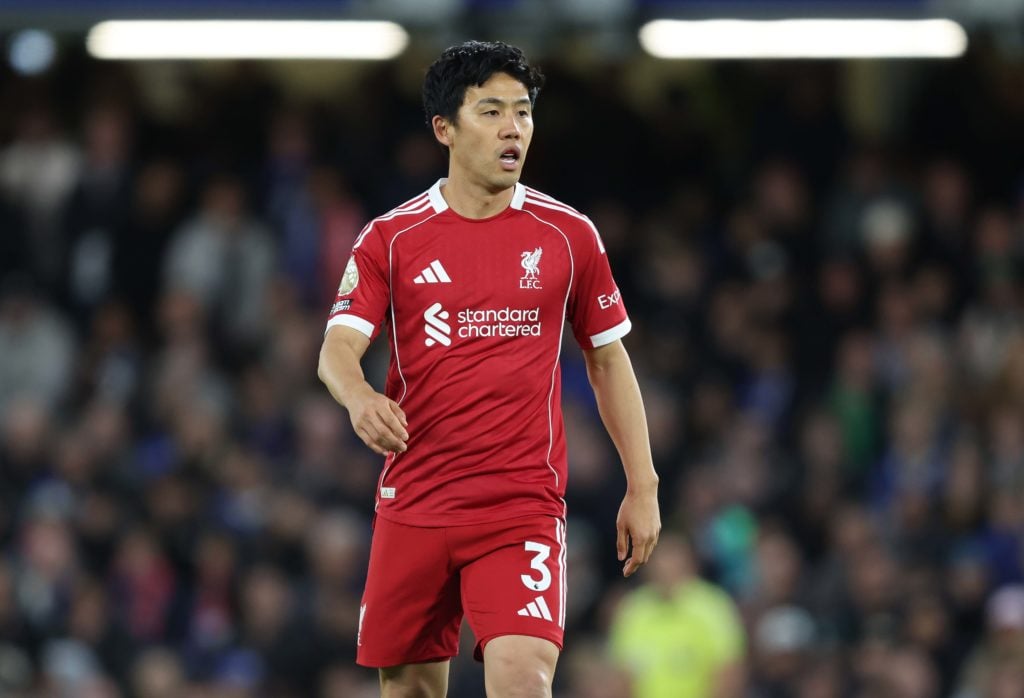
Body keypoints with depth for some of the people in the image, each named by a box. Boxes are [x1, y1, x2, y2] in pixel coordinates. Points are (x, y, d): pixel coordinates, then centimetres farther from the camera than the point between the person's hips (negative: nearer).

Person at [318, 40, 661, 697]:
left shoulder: (568, 235, 5)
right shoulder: (390, 239, 3)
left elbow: (609, 358, 12)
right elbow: (337, 348, -6)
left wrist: (642, 486, 8)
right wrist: (359, 397, -30)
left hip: (524, 506, -1)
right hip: (413, 506, 1)